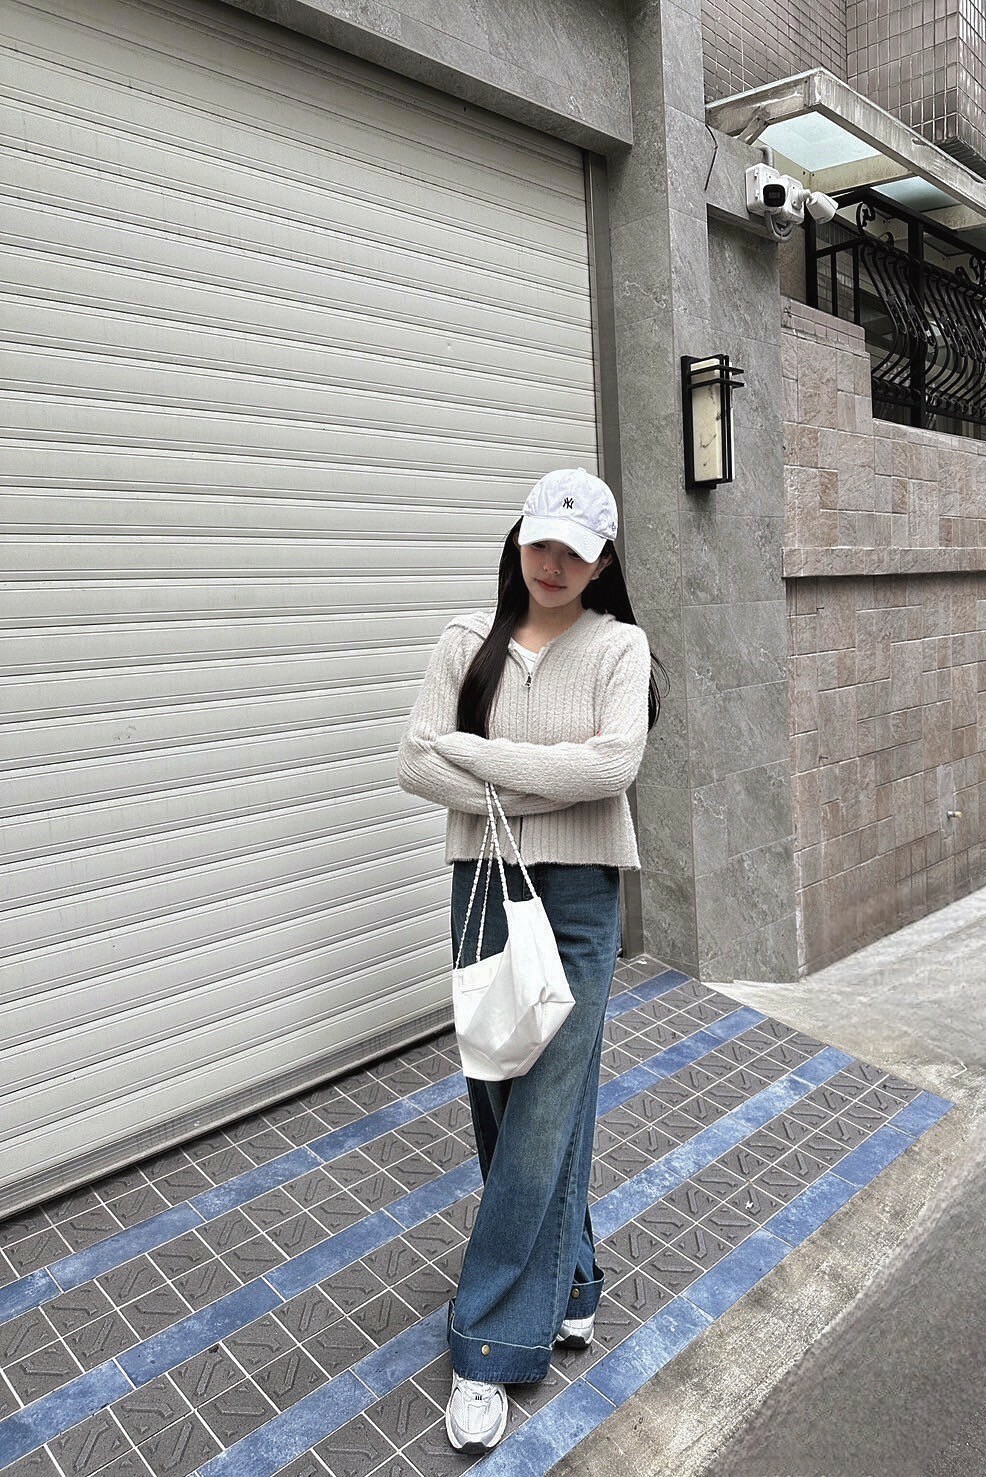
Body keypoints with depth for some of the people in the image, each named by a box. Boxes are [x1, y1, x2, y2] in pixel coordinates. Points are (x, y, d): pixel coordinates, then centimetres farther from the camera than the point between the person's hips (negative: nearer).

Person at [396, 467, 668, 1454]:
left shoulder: (619, 646, -2)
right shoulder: (468, 640, 4)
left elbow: (612, 764, -17)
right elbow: (415, 763, -3)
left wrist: (475, 753, -13)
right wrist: (539, 789, -13)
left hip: (578, 893, -3)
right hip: (483, 885, 3)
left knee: (544, 1113, -2)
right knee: (499, 1096, 12)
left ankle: (493, 1346, 13)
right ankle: (565, 1285, 36)